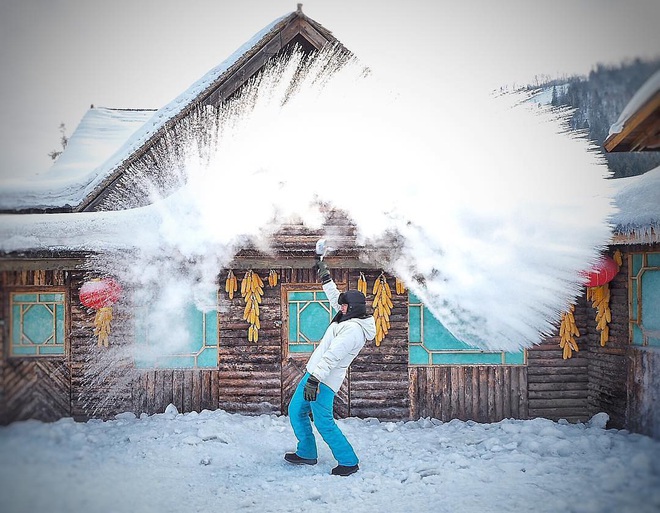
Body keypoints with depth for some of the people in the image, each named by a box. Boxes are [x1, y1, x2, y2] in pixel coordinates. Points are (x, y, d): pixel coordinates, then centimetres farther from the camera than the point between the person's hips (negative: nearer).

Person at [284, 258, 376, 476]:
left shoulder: (353, 330, -21)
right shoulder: (351, 319, 9)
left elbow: (332, 356, -28)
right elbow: (335, 298, 26)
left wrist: (314, 379, -32)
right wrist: (325, 276, 28)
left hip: (324, 380, -11)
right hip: (314, 374, 11)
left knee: (323, 422, -10)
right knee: (296, 410, 17)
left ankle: (348, 462, 2)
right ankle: (306, 453, 28)